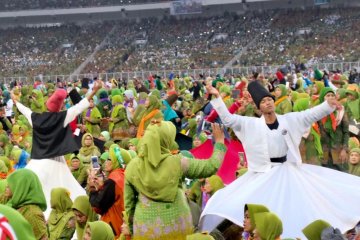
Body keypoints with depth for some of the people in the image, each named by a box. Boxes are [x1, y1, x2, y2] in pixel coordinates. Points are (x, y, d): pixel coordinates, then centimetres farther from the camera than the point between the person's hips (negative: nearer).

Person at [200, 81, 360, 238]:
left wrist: (328, 104, -22)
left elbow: (313, 114, -5)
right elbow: (227, 119, -12)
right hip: (264, 173, -2)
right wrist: (217, 97, -19)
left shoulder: (289, 119, 0)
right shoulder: (251, 124, -6)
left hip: (288, 170, 2)